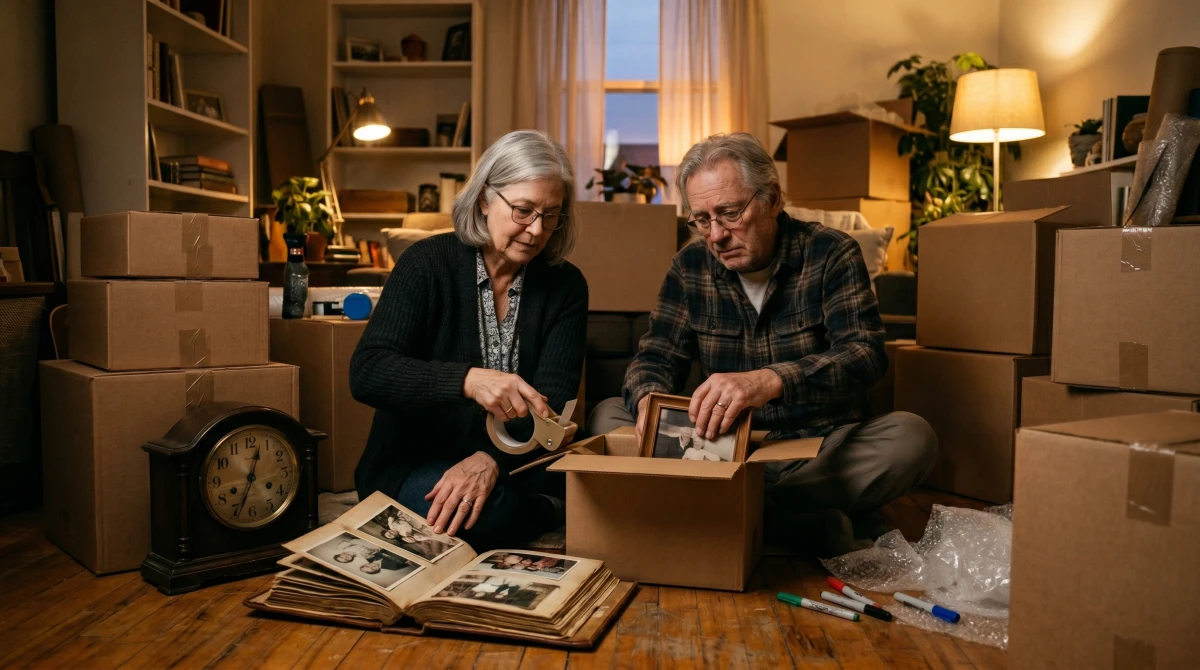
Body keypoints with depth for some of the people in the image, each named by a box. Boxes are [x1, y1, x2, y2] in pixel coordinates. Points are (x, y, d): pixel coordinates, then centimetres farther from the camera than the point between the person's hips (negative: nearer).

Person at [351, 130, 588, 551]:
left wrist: (492, 459, -30)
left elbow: (553, 400, -9)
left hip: (516, 464, 2)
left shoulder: (565, 286, 1)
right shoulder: (427, 264, -7)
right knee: (491, 513, -34)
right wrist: (467, 380, -37)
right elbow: (366, 373, -18)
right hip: (415, 464, -1)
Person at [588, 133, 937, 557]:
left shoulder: (831, 255, -7)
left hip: (823, 449, -3)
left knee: (911, 438, -30)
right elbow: (657, 355, 4)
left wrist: (770, 380, -39)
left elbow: (865, 354, -20)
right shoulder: (690, 266, 3)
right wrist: (649, 396, -23)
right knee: (608, 415, -14)